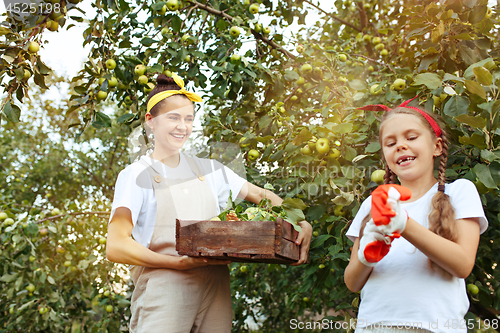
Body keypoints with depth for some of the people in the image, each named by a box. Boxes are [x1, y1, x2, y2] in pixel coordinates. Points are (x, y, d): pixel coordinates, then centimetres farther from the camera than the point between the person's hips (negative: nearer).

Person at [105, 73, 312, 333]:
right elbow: (115, 247, -11)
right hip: (164, 293, -4)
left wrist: (301, 223, 0)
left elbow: (261, 195, 18)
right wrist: (178, 263, -23)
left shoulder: (208, 170, 14)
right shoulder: (136, 176, -1)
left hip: (215, 291, 4)